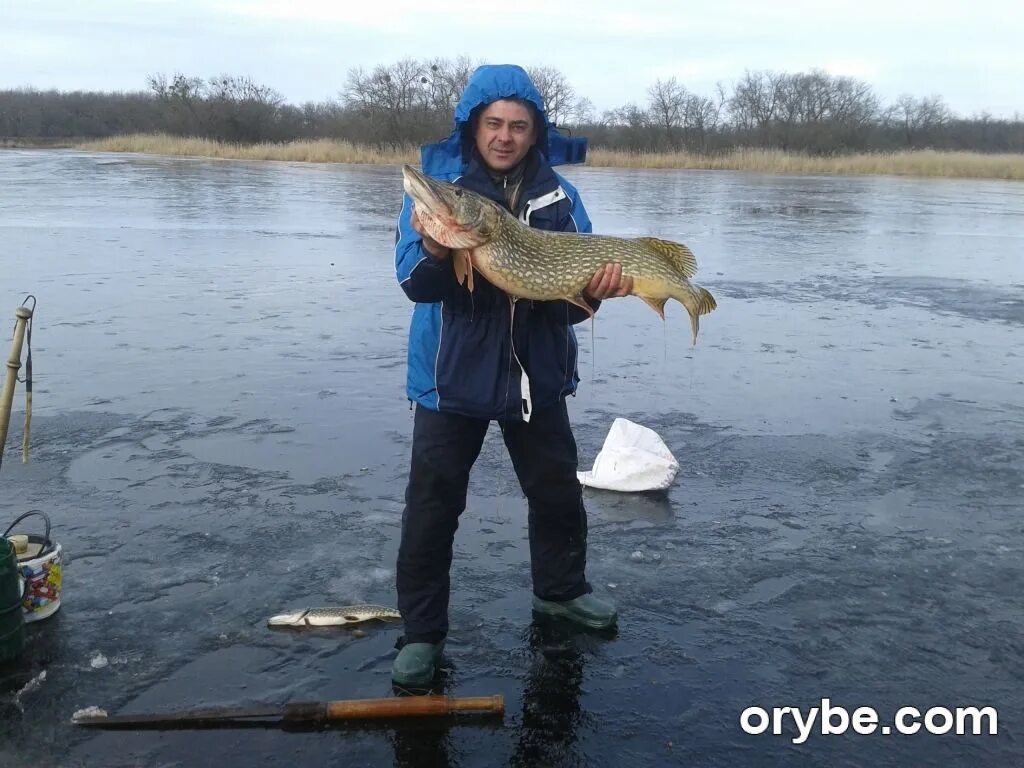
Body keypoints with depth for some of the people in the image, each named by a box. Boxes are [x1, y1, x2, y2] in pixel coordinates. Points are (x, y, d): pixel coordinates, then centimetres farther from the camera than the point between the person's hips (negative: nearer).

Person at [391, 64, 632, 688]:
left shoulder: (560, 197, 0)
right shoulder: (437, 186, -7)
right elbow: (416, 285, -16)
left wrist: (596, 287, -24)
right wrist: (434, 251, -37)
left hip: (537, 373, 3)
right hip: (453, 374, -3)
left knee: (558, 492, 17)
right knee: (432, 506, 0)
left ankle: (561, 589, 41)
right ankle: (422, 631, 17)